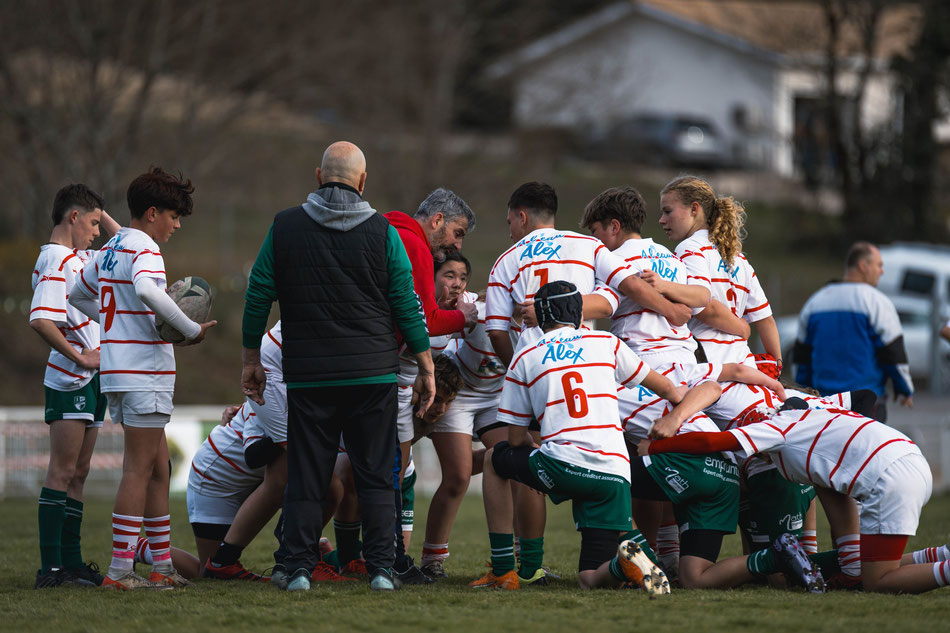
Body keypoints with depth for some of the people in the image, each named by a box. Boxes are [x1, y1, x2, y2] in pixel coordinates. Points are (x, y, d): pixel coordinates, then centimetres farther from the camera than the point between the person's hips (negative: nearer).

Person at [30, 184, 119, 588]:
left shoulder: (82, 259, 15)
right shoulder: (55, 262, -14)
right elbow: (40, 321, -25)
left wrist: (101, 213, 17)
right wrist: (80, 357, -19)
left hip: (92, 379, 10)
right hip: (69, 381, -10)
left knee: (77, 474, 10)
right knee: (62, 471, -10)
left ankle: (72, 563, 13)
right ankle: (50, 567, -12)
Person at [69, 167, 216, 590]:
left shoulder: (110, 249, 16)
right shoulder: (144, 249, -12)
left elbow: (78, 294, 29)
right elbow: (146, 289, -33)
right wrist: (190, 329, -25)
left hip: (117, 374, 9)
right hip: (144, 373, -9)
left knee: (158, 469, 13)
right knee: (139, 471, -7)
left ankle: (161, 565, 15)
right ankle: (120, 571, -9)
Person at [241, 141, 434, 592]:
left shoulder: (285, 227, 1)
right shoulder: (382, 232, -1)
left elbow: (258, 297, 4)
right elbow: (406, 306, 1)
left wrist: (251, 360, 13)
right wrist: (426, 368, 8)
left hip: (307, 377, 0)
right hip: (373, 374, 0)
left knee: (305, 475, 5)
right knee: (375, 474, 5)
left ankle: (299, 568, 2)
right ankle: (381, 568, 0)